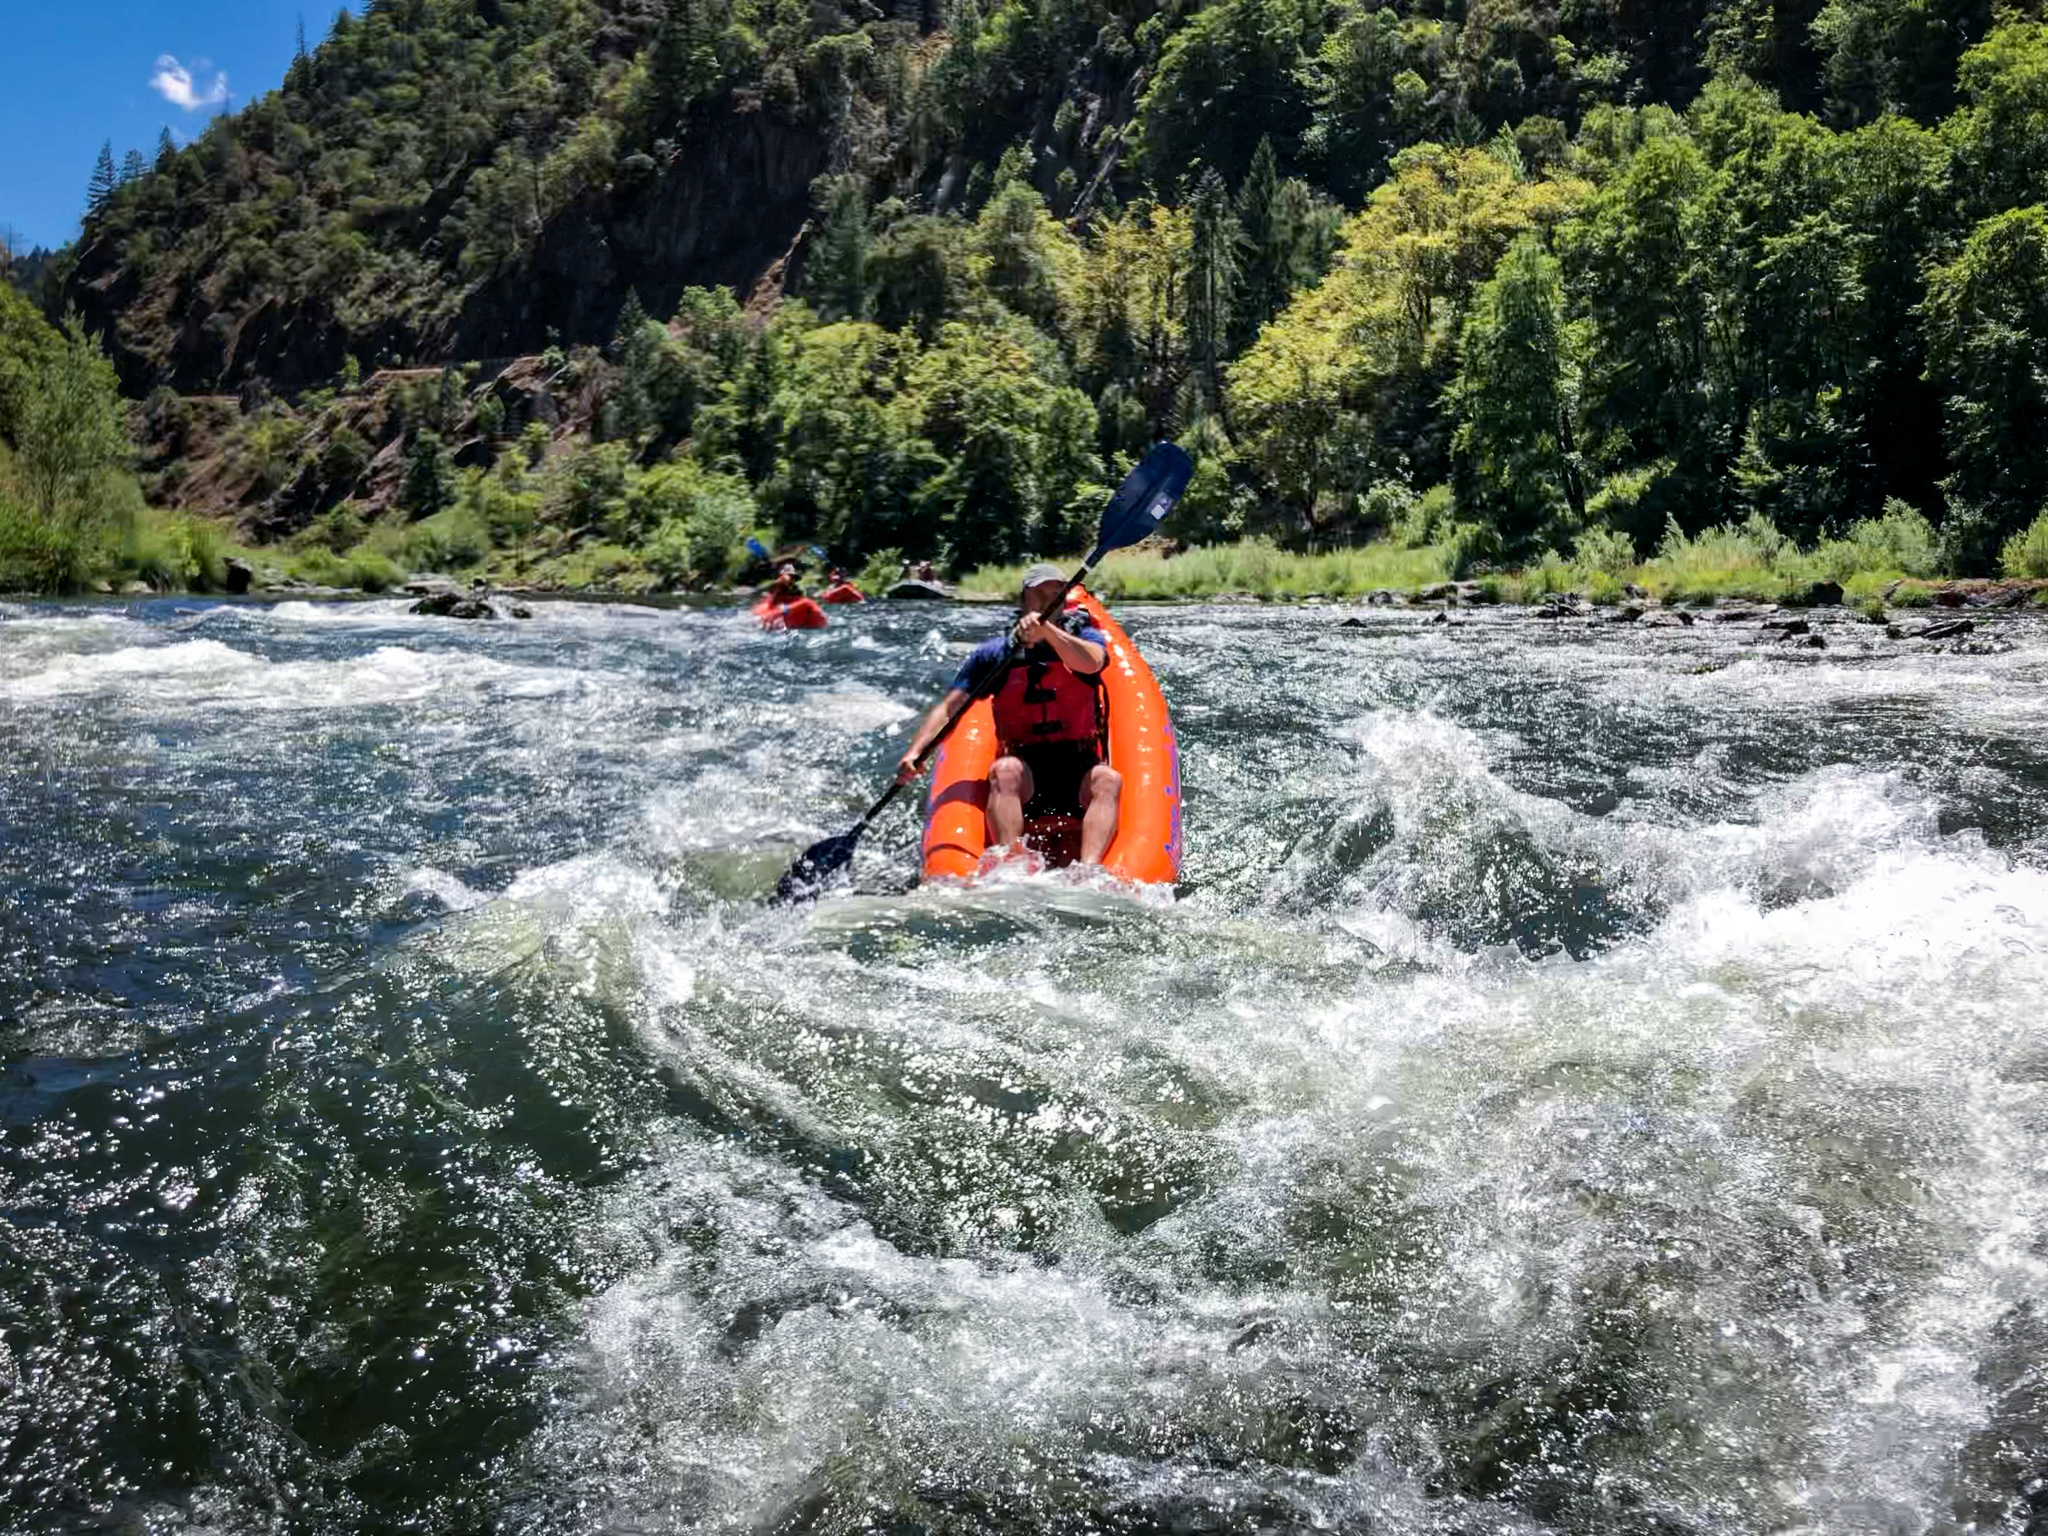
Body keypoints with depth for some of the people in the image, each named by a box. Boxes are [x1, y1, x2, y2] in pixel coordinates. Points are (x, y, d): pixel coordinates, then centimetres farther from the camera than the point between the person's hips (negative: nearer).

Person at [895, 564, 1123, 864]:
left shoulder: (1084, 636, 8)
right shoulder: (994, 654, 8)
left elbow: (1091, 663, -18)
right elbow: (948, 708, 3)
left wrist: (1047, 629, -34)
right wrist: (915, 752, -14)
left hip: (1078, 772, 0)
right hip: (1024, 777, 0)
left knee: (1108, 780, -31)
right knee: (1005, 769, -32)